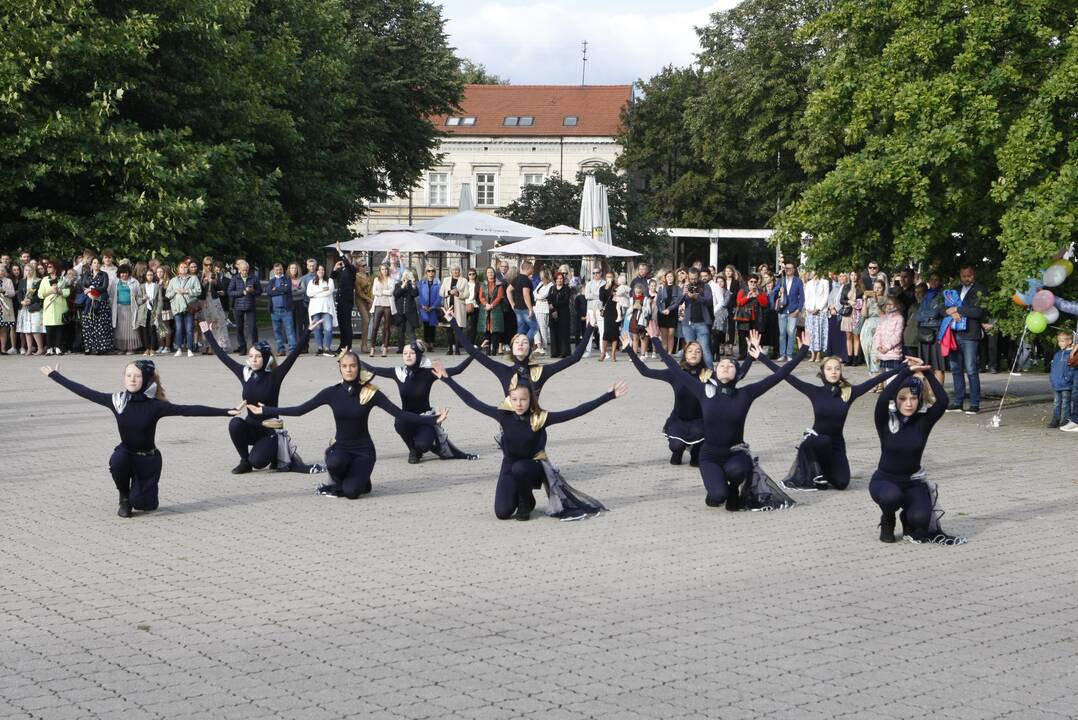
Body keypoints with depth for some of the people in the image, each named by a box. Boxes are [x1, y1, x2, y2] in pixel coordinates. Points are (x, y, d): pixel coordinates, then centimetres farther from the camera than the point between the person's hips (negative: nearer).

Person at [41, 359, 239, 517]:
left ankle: (135, 495, 29)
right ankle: (124, 498, -4)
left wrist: (226, 412, -31)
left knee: (142, 503, -12)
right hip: (126, 453, 1)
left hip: (148, 458, -1)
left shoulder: (155, 405, -17)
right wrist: (54, 376, 2)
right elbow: (85, 392, -3)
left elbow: (188, 410, -23)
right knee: (117, 461, -34)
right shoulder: (116, 400, -10)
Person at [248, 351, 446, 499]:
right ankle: (338, 481, 0)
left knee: (351, 491, -25)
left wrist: (432, 420, -19)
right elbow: (300, 410, 2)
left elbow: (399, 413, -10)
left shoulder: (370, 393, -7)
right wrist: (264, 411, 0)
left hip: (363, 450, -1)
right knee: (334, 462, -36)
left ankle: (360, 479, 13)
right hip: (340, 447, 2)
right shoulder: (332, 393, -3)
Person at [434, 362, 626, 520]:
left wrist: (609, 396, -28)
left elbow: (576, 412, -22)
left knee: (519, 468, -37)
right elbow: (472, 402, -9)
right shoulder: (504, 416, -14)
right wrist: (446, 379, -12)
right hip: (509, 467, 2)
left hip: (533, 466, -2)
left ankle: (527, 503, -6)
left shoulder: (540, 418, -19)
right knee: (502, 512, -16)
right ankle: (518, 495, 21)